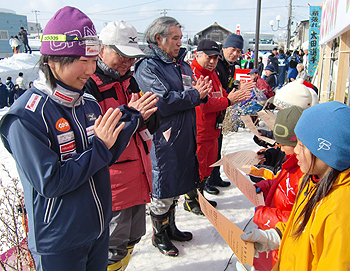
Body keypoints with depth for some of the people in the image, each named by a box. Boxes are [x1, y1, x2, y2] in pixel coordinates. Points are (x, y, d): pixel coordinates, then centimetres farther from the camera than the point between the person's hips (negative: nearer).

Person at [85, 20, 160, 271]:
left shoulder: (128, 79, 9)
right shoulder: (87, 84, -16)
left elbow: (152, 126, 8)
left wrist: (145, 114, -15)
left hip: (137, 175, 8)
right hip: (111, 183, -8)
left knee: (132, 238, 24)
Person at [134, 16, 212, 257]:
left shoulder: (183, 65, 14)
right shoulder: (147, 68, -12)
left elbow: (196, 96, 14)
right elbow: (162, 102, -24)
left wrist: (202, 93, -8)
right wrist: (194, 94, -16)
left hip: (184, 137, 8)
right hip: (163, 140, -8)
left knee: (175, 187, 20)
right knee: (163, 191, 6)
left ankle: (170, 227, 40)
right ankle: (159, 235, 27)